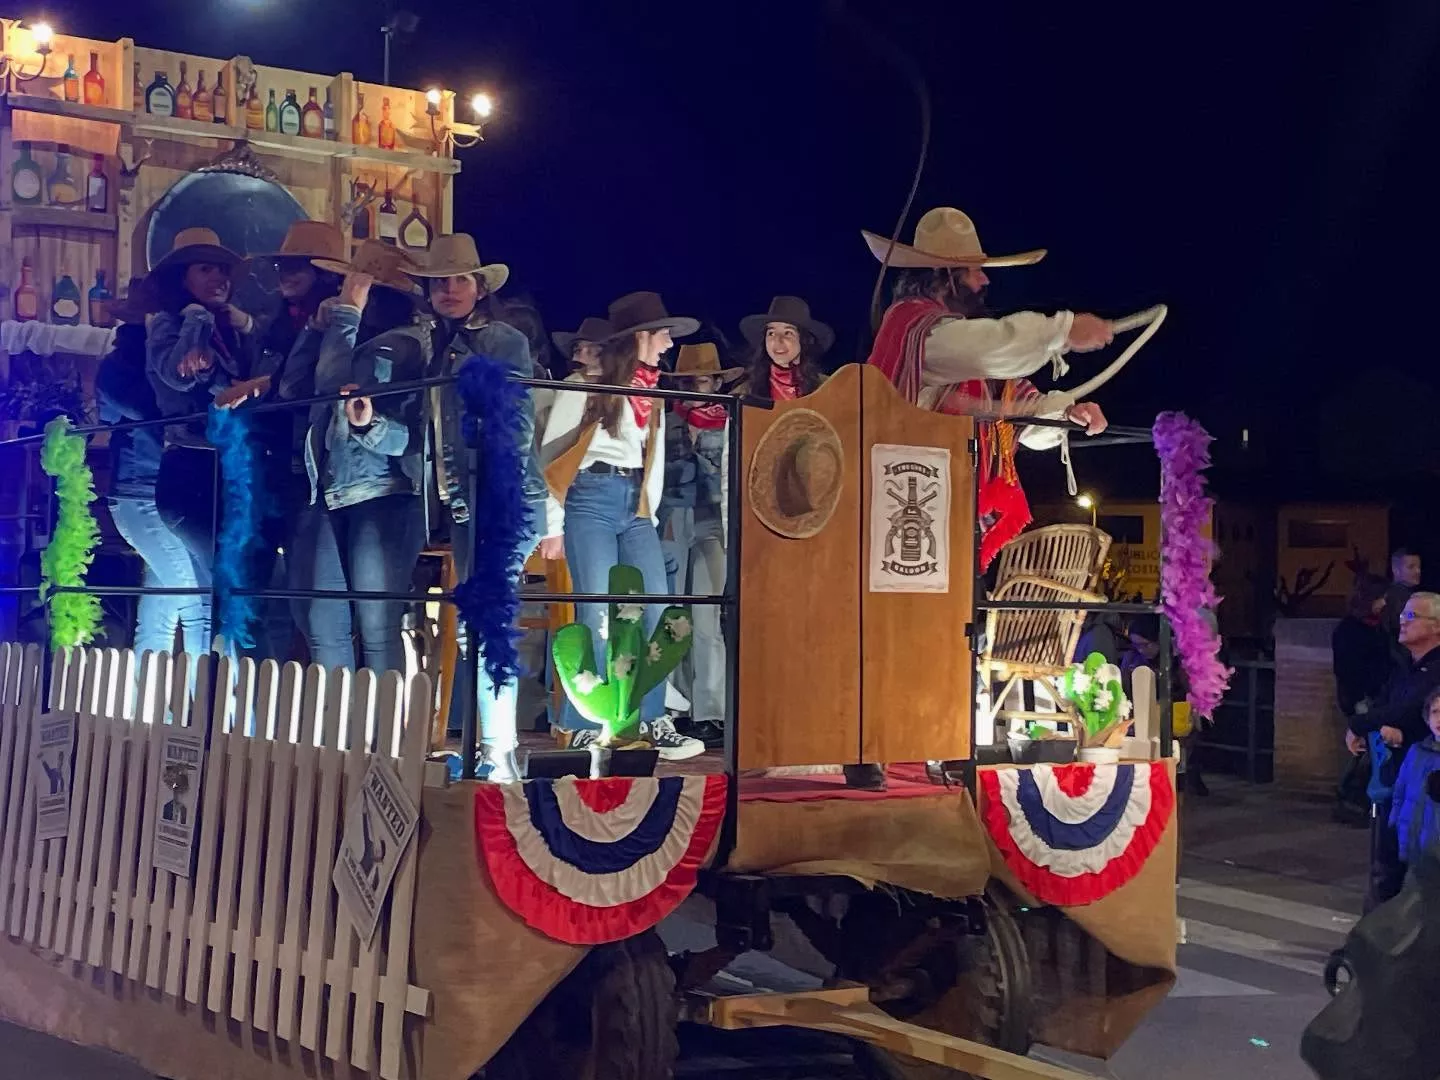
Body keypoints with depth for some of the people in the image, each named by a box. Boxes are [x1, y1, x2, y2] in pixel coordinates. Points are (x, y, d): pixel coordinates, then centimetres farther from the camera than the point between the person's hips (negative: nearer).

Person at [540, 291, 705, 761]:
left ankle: (652, 722, 4)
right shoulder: (586, 385, -2)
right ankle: (580, 728, -3)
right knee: (599, 615, -12)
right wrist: (553, 523, -5)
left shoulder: (653, 392, 16)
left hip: (635, 506, 6)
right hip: (591, 500, -6)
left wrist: (651, 515, 13)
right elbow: (550, 452, -2)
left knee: (659, 612, -4)